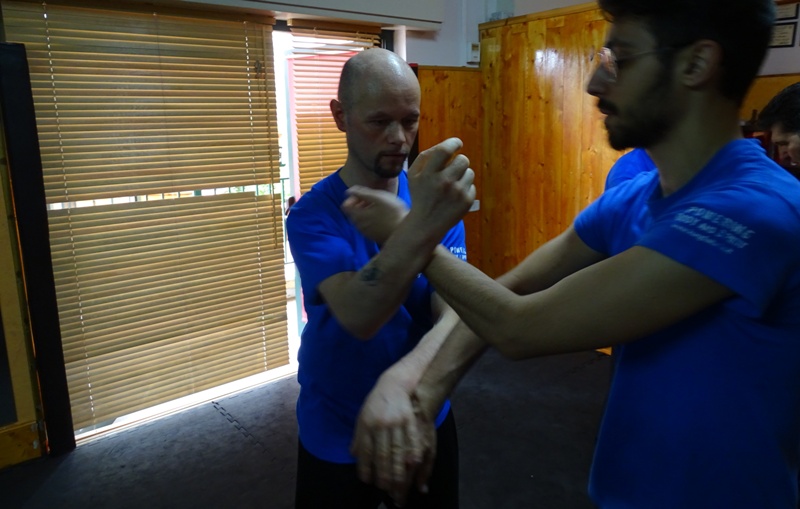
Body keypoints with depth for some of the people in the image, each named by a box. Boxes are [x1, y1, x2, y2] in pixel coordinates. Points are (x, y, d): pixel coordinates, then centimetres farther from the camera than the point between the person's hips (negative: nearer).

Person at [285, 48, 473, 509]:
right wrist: (423, 222, -46)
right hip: (337, 438, -2)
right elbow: (359, 316, -32)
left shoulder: (437, 201, -9)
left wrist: (402, 378, -41)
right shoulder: (312, 215, -17)